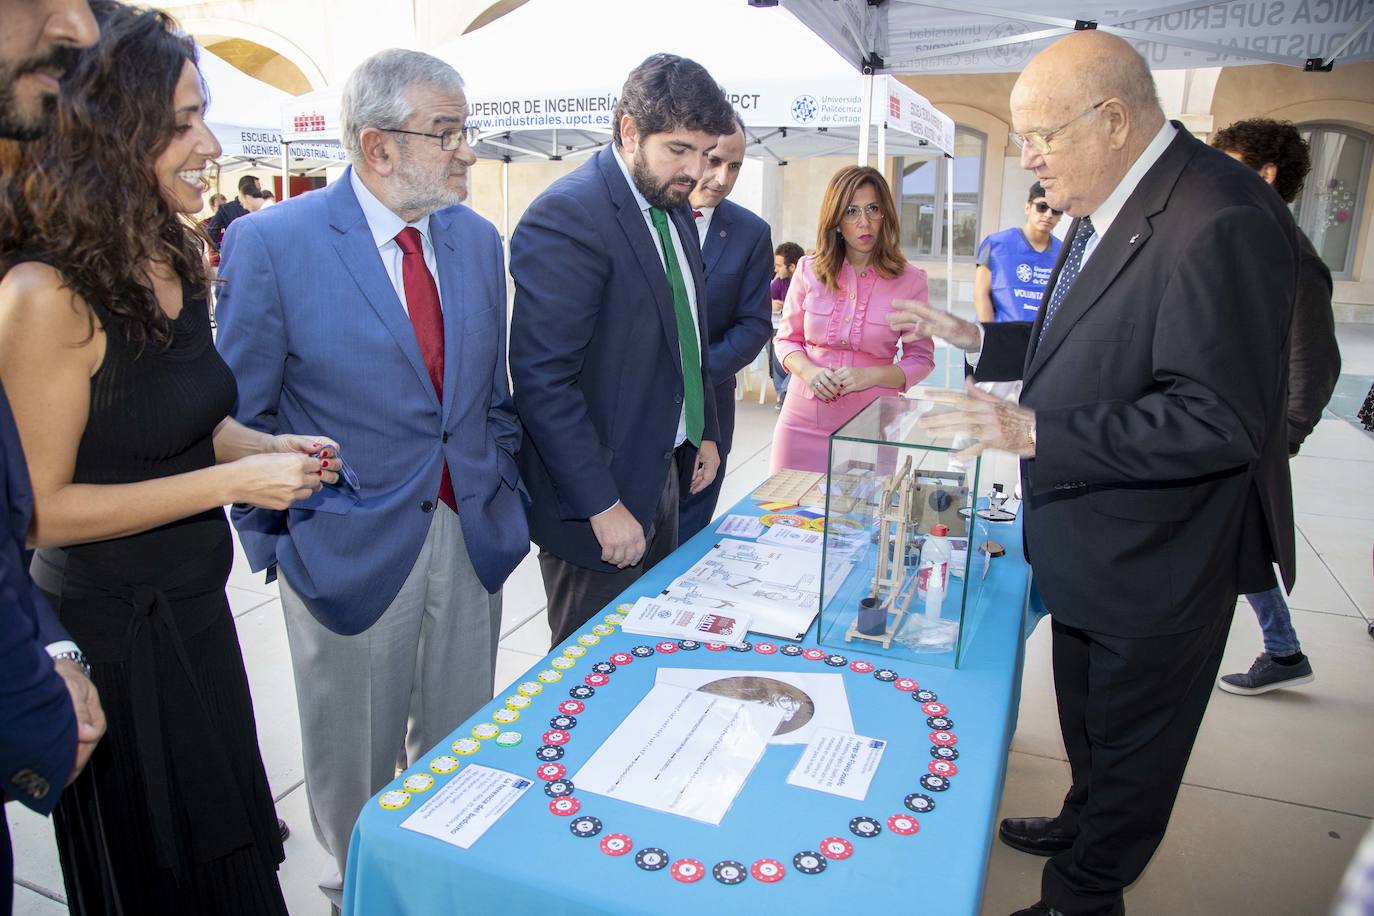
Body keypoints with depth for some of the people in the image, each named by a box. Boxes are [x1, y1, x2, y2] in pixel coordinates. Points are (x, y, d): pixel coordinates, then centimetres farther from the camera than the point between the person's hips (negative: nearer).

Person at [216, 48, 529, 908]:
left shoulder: (478, 239, 4)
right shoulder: (270, 242, -12)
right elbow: (241, 417, -5)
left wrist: (503, 497, 7)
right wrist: (276, 540, -3)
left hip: (474, 538, 4)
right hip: (352, 547, -4)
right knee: (357, 757, 16)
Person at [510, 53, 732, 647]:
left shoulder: (673, 206, 9)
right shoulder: (565, 216, -20)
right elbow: (542, 379, -23)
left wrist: (704, 433, 16)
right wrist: (602, 506, -22)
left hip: (663, 473, 9)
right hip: (597, 492, -8)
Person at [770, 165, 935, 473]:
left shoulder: (910, 280, -3)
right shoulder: (810, 269, 1)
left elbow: (921, 359, 1)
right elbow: (786, 339, 8)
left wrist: (869, 376, -16)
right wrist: (809, 371, -13)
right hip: (804, 421, 1)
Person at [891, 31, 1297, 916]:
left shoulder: (1221, 220, -27)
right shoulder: (1108, 209, 3)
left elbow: (1220, 420, -30)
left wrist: (1034, 431, -32)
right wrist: (978, 338, 5)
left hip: (1160, 559, -9)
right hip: (1091, 539, 9)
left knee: (1130, 739, 15)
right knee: (1086, 717, 28)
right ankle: (1083, 826, 53)